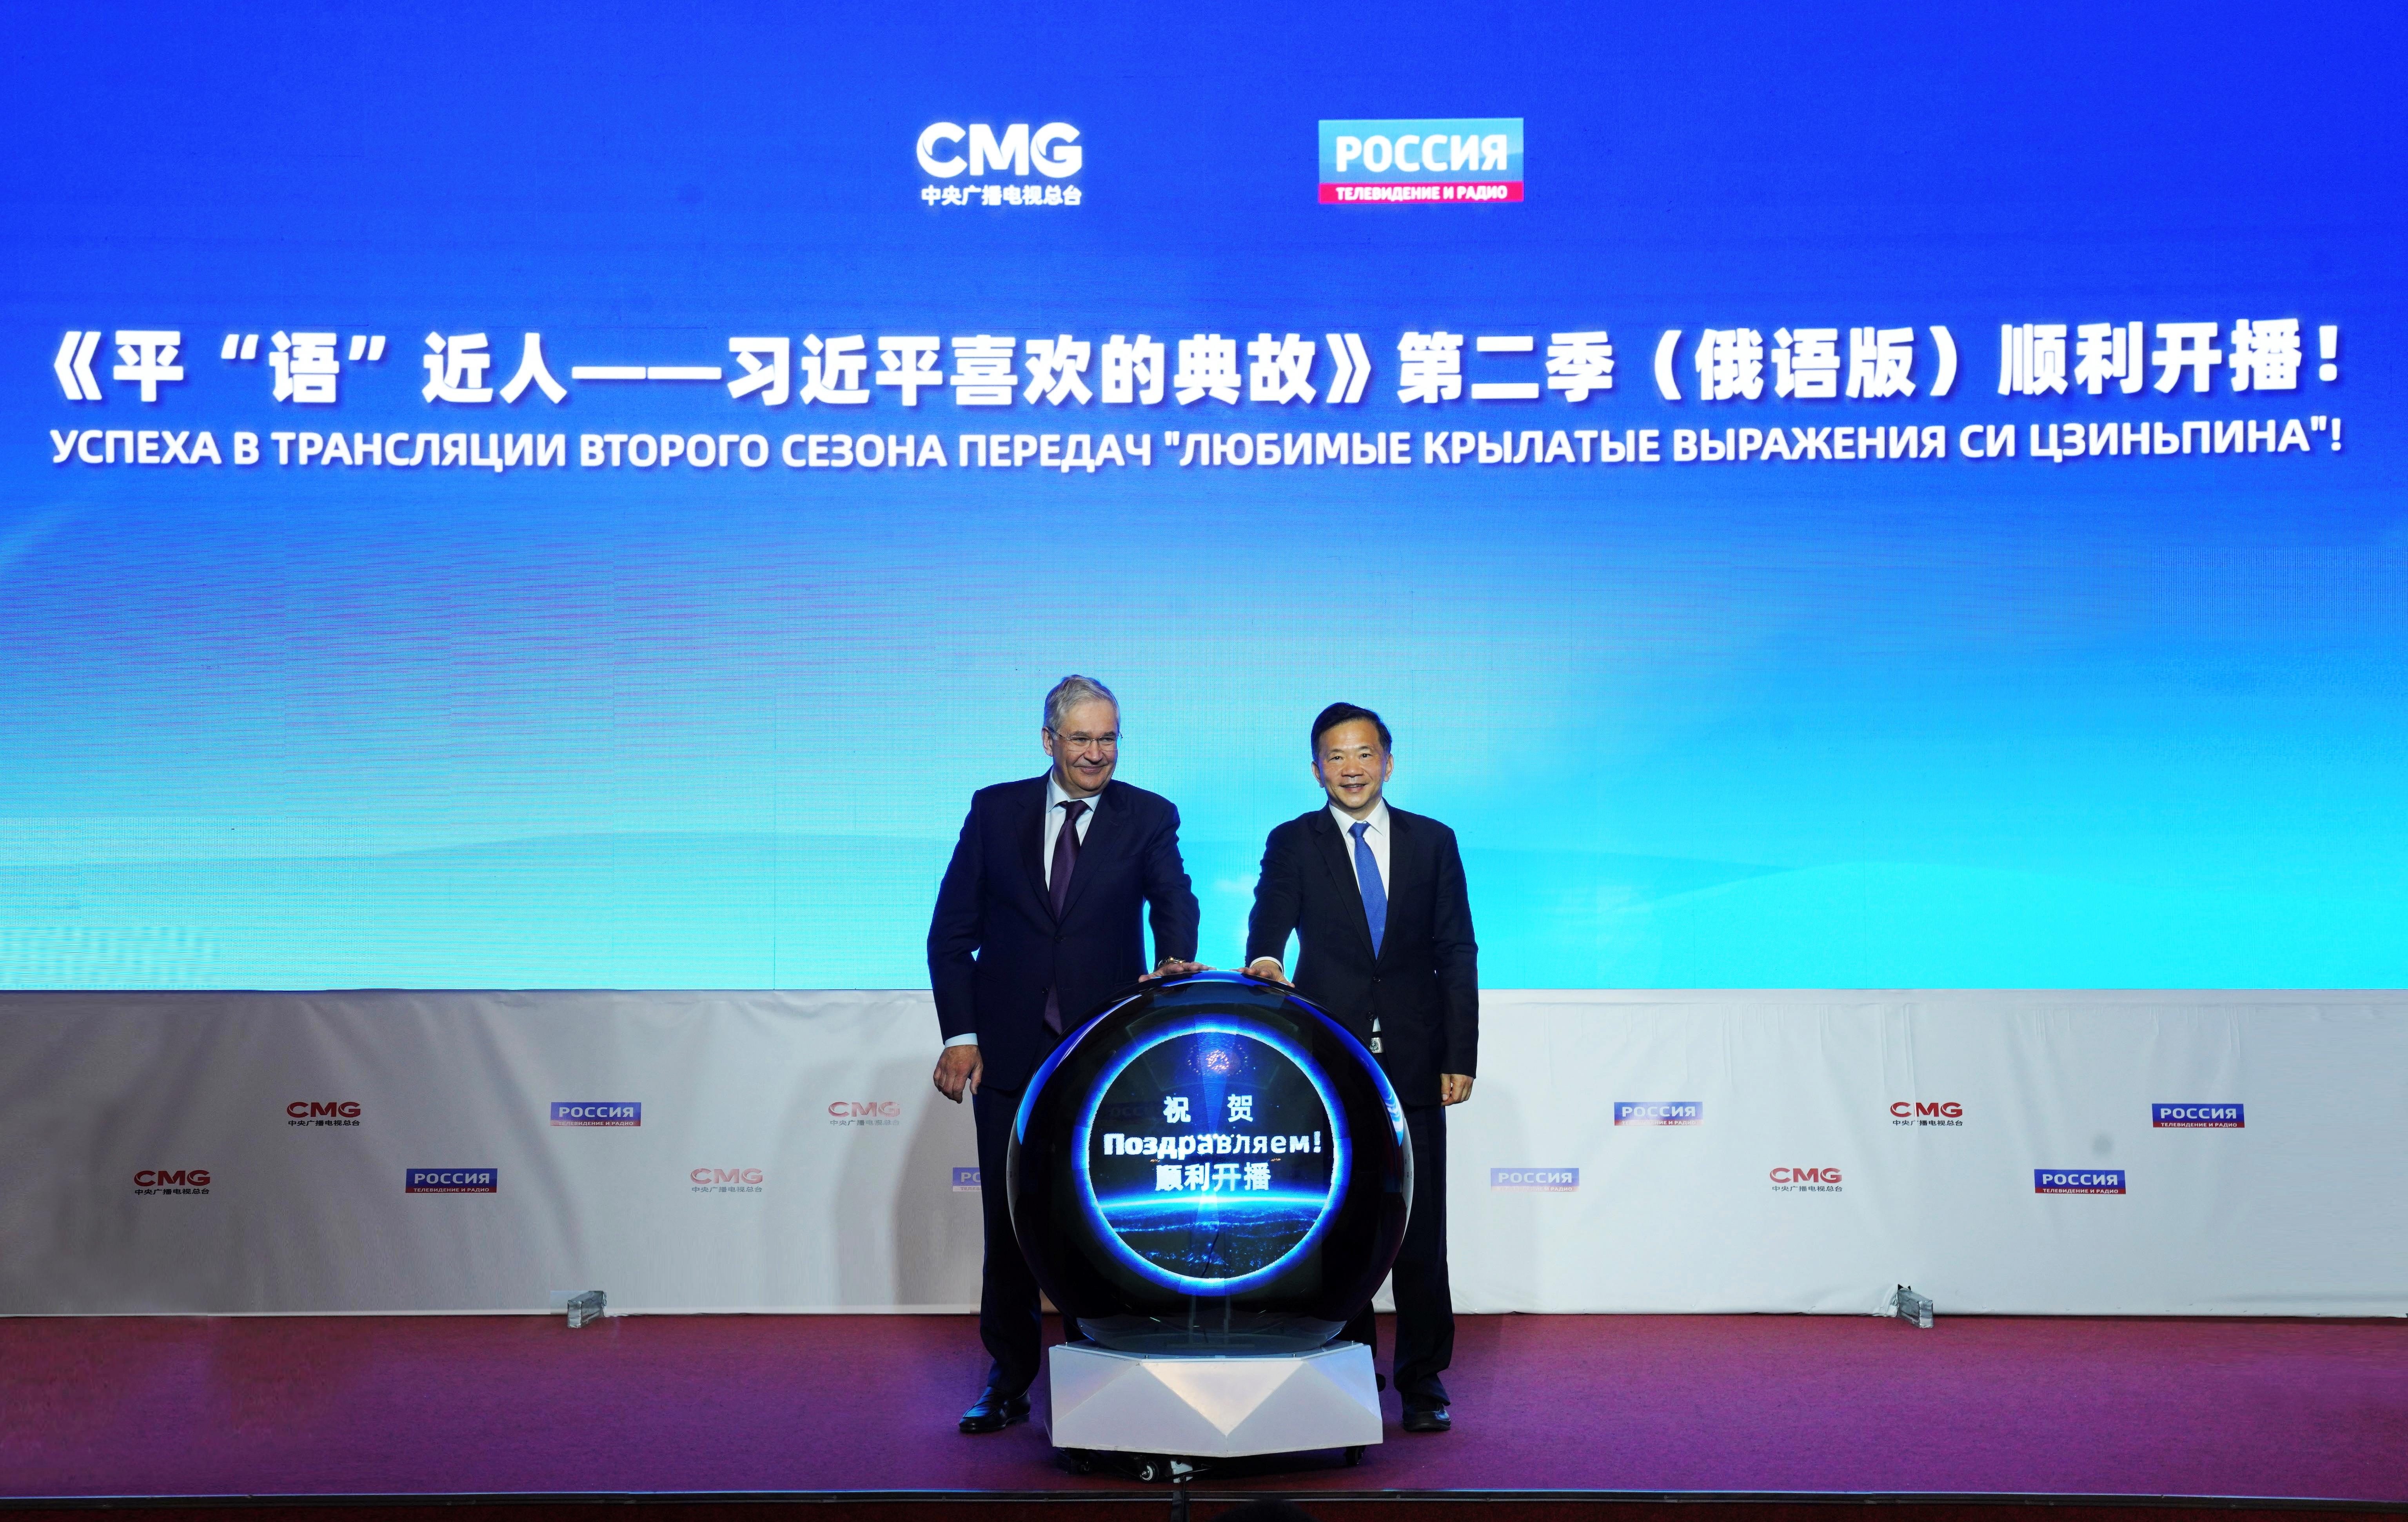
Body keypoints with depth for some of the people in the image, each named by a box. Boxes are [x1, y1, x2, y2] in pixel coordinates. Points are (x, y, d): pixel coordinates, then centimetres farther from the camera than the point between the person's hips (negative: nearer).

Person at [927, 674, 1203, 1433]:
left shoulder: (1148, 817, 2)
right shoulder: (996, 810, 4)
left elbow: (1174, 896, -14)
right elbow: (952, 929, 4)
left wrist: (1176, 958, -36)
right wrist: (960, 1034, -4)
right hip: (1010, 1050, 2)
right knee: (1008, 1222, 9)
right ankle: (1009, 1378, 24)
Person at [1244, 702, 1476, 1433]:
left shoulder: (1433, 842, 8)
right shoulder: (1292, 844, 5)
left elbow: (1457, 954, 6)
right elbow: (1268, 927, -7)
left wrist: (1460, 1057, 0)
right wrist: (1263, 963, -31)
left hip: (1413, 1061, 1)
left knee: (1420, 1227, 3)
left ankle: (1423, 1379, 15)